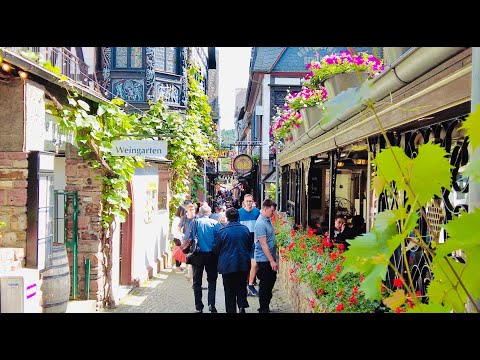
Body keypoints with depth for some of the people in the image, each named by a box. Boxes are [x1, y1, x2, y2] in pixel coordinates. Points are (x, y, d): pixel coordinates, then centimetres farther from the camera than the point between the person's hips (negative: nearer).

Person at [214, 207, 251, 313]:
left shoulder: (221, 231, -11)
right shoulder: (245, 229, -1)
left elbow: (216, 249, -1)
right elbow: (250, 246, 11)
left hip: (228, 265, -2)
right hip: (243, 264, 3)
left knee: (230, 290, 8)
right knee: (242, 287, 15)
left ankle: (231, 310, 11)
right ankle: (242, 306, -3)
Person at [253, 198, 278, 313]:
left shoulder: (268, 220, 9)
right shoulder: (260, 224, -20)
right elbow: (263, 244, -22)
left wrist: (273, 259, 17)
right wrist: (272, 261, -21)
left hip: (270, 258, 9)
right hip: (264, 259, -9)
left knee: (271, 281, 17)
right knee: (264, 285, 1)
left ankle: (266, 306, 30)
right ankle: (263, 309, 13)